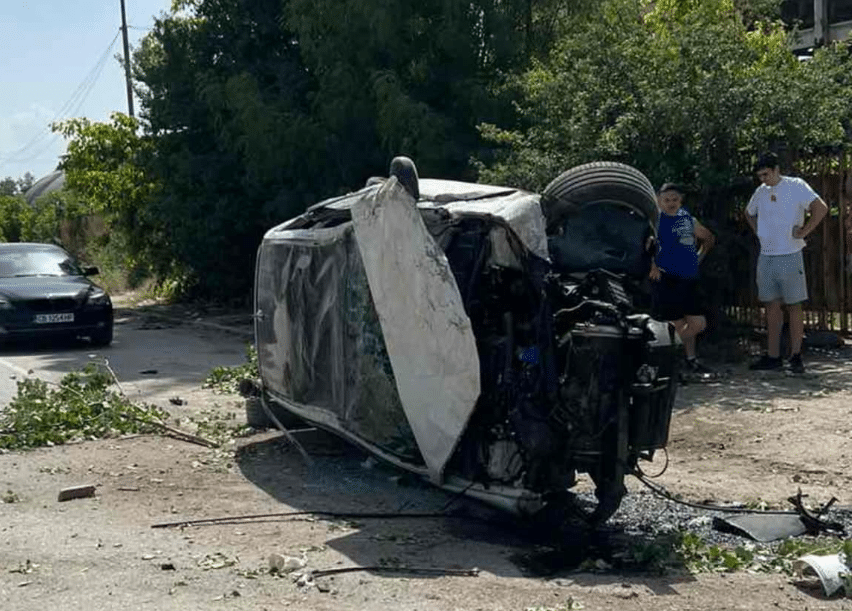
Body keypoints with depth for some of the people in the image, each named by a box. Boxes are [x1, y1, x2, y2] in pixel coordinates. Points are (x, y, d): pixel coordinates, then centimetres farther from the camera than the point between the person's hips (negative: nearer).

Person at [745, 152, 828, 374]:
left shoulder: (796, 186, -7)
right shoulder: (761, 192, 11)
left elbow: (821, 207, -17)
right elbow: (749, 213, 30)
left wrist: (804, 232, -15)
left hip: (790, 256, -6)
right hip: (766, 256, 6)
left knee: (794, 306, 0)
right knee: (772, 306, 8)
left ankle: (796, 356, 4)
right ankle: (773, 356, 14)